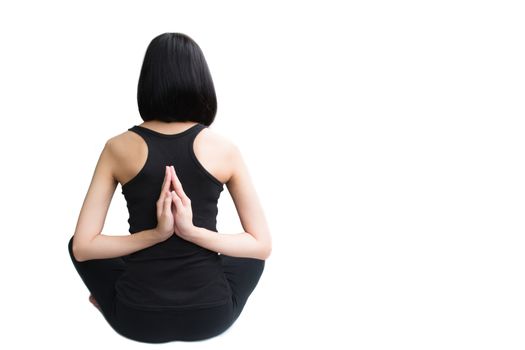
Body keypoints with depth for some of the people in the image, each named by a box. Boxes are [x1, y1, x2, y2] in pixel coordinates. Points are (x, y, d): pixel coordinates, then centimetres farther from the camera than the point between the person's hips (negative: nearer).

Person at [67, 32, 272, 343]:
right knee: (251, 254, 32)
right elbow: (263, 245, -6)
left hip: (137, 319, 1)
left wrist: (153, 234, -11)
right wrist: (195, 233, -14)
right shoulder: (225, 149, -7)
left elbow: (82, 247, -6)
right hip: (211, 317, 0)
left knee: (79, 246, 28)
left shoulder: (119, 147, -6)